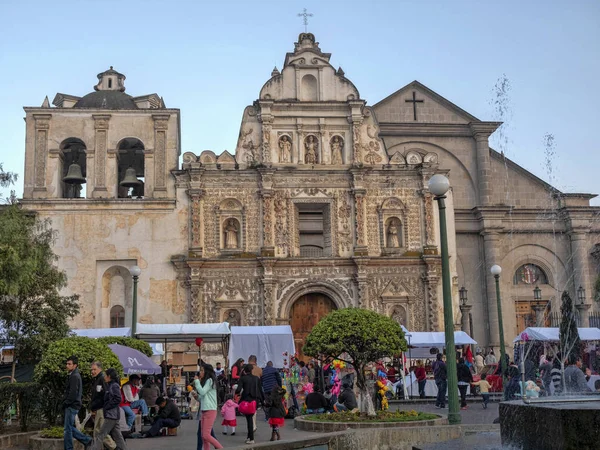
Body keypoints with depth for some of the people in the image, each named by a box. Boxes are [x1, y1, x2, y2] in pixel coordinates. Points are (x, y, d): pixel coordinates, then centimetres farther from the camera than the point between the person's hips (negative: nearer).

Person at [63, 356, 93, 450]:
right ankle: (87, 440, 18)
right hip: (71, 406, 10)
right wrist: (65, 402, 12)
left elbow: (73, 393, -22)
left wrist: (65, 402, -13)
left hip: (72, 406, -10)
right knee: (70, 428, 14)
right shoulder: (73, 375, 17)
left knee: (68, 429, -4)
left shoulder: (75, 376, -15)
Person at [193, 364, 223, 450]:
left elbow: (202, 392, -19)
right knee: (203, 435, 5)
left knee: (206, 435, -12)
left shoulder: (210, 380, -8)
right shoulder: (205, 381, 19)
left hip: (210, 411, -9)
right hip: (204, 411, 9)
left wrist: (197, 381, -9)